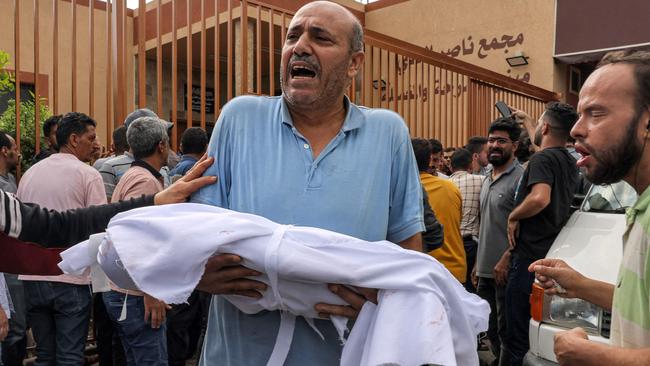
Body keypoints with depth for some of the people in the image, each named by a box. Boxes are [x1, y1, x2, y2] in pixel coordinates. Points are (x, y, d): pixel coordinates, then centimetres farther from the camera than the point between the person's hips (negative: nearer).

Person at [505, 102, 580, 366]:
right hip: (554, 254, 9)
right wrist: (526, 122, 47)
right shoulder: (569, 162, 14)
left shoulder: (542, 159, -14)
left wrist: (513, 216, -15)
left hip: (529, 257, -9)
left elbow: (540, 198, -32)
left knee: (519, 337, -2)